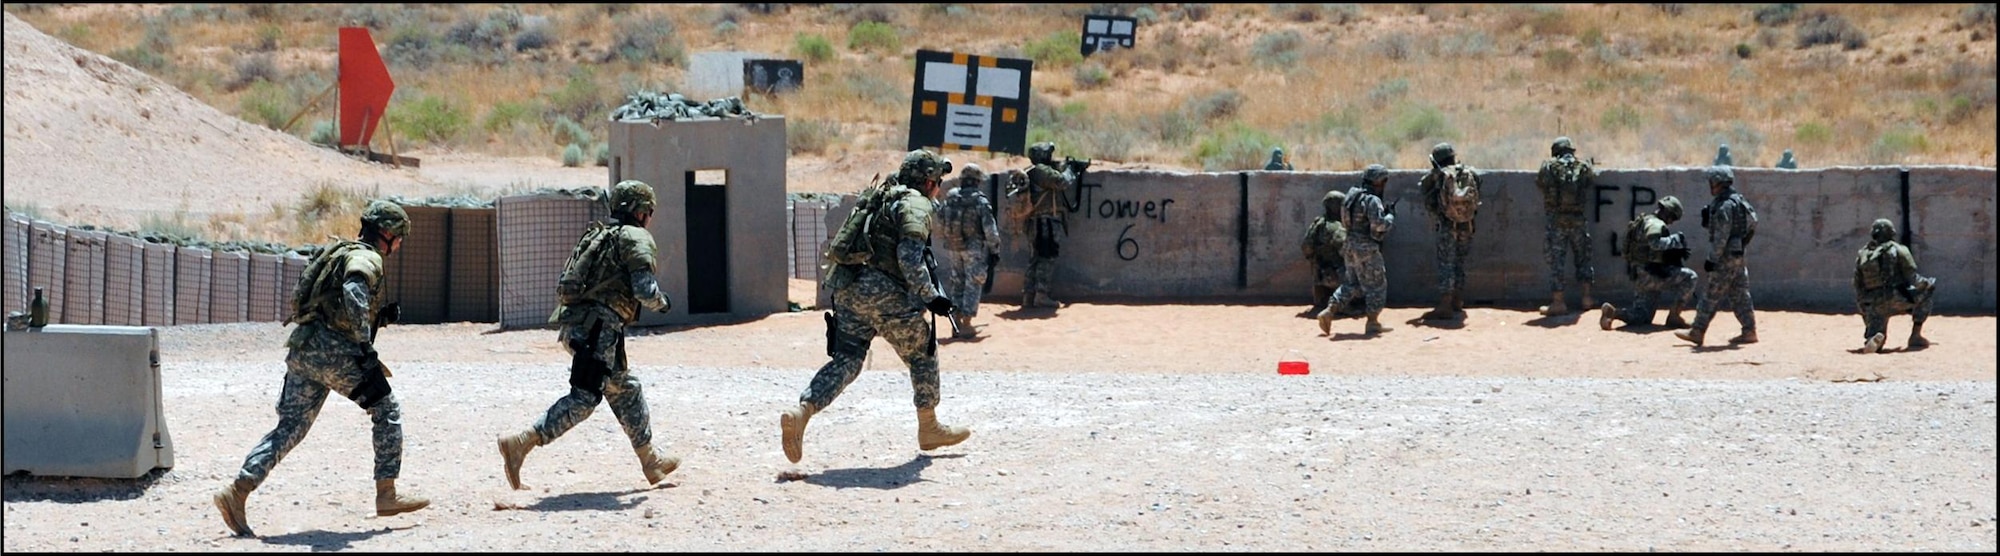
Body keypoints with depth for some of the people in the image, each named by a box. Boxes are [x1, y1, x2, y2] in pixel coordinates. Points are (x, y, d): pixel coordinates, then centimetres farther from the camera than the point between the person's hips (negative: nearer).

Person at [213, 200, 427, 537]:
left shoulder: (344, 253, 26)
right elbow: (353, 294, -25)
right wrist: (366, 348, -24)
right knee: (386, 410, 4)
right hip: (332, 351, -9)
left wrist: (382, 317, 20)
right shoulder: (367, 258, -4)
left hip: (302, 350, 9)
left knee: (289, 428, 6)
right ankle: (386, 495, 4)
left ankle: (237, 491, -5)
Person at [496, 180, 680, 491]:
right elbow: (646, 290, -14)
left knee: (626, 389, 19)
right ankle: (520, 445, -23)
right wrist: (663, 303, 5)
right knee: (583, 398, -13)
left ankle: (650, 461, 28)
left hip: (573, 323, 10)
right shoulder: (636, 239, -3)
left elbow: (566, 283, 22)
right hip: (598, 328, -10)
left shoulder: (599, 235, 22)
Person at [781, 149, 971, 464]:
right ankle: (929, 430, 22)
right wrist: (931, 297, -13)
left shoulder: (877, 199, 22)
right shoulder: (915, 205, -5)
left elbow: (839, 247, 26)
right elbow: (910, 258, -19)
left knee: (845, 361, 4)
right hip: (887, 296, -7)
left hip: (848, 291, 7)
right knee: (923, 354, 13)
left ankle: (800, 413, -18)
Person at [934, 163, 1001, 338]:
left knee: (956, 283, 16)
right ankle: (966, 325, 0)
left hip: (952, 247, 4)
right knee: (972, 285, 3)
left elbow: (939, 223, 9)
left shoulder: (949, 198, 1)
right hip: (974, 248, -4)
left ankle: (956, 323, 15)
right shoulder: (980, 201, -12)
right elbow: (990, 229, -14)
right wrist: (994, 251, -7)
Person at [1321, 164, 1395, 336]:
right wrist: (1390, 216, -6)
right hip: (1366, 248, -9)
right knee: (1376, 284, 4)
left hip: (1351, 246, 9)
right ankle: (1372, 322, 8)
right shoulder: (1372, 200, -16)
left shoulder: (1353, 196, 11)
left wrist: (1384, 212, 16)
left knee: (1353, 284, 18)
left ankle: (1329, 313, 9)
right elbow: (1379, 224, -25)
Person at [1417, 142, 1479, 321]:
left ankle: (1445, 307, -8)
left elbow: (1421, 190, 4)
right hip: (1466, 225, 4)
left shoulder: (1439, 175, -8)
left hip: (1447, 225, -4)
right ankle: (1457, 304, 22)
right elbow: (1476, 198, 13)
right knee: (1459, 264, 16)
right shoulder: (1470, 173, 2)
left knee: (1446, 265, -3)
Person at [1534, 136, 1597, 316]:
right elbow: (1593, 182, 14)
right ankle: (1587, 296, 20)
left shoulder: (1549, 167, -5)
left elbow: (1539, 184, 5)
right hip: (1578, 219, 2)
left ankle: (1557, 302, -3)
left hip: (1555, 220, -2)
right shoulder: (1583, 167, 1)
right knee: (1583, 258, 19)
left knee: (1556, 261, 1)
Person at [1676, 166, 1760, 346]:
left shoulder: (1724, 206, -17)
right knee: (1739, 295, 10)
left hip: (1726, 257, -10)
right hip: (1737, 255, 10)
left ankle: (1697, 331, -2)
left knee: (1712, 295, -5)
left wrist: (1712, 259, -19)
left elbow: (1721, 236, -21)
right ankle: (1749, 331, 9)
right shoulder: (1738, 202, 14)